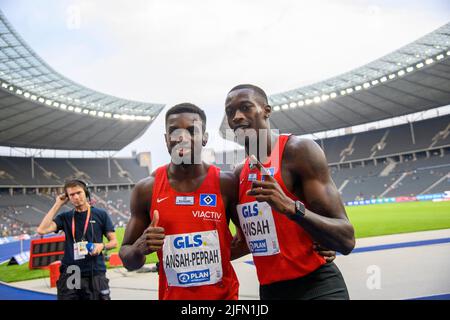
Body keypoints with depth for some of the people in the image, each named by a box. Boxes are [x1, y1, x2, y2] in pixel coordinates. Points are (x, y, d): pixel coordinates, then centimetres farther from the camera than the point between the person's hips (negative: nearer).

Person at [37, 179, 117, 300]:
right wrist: (57, 205, -3)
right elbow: (42, 230, -9)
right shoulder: (65, 217, 7)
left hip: (95, 274, -1)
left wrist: (102, 246, -16)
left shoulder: (100, 214, 2)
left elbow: (114, 242, 6)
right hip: (69, 275, 2)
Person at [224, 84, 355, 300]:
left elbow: (346, 240, -19)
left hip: (316, 286, -6)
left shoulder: (299, 150, -13)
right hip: (269, 289, 7)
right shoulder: (239, 174, 7)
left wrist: (292, 207, -32)